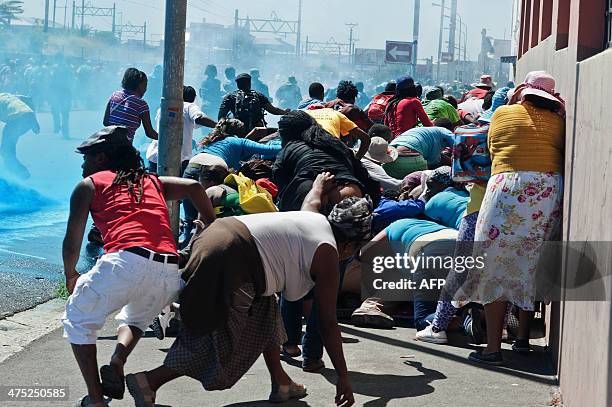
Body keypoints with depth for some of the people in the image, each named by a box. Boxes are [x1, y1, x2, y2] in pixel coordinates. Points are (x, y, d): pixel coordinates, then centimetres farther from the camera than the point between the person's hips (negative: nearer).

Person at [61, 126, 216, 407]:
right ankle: (117, 362, 7)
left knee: (78, 321, 20)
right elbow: (194, 188, 15)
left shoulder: (89, 184, 17)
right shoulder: (154, 182, 29)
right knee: (135, 318, 35)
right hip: (170, 273, 5)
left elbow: (72, 243, 13)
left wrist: (70, 275, 30)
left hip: (126, 261, -5)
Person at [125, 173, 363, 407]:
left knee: (265, 309, 26)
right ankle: (149, 382, -8)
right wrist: (343, 378, 4)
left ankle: (280, 382, 32)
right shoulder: (327, 257, 0)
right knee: (220, 345, -3)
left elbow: (313, 200, 49)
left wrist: (321, 184, 73)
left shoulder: (313, 218, 21)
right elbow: (328, 324, -1)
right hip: (230, 263, -10)